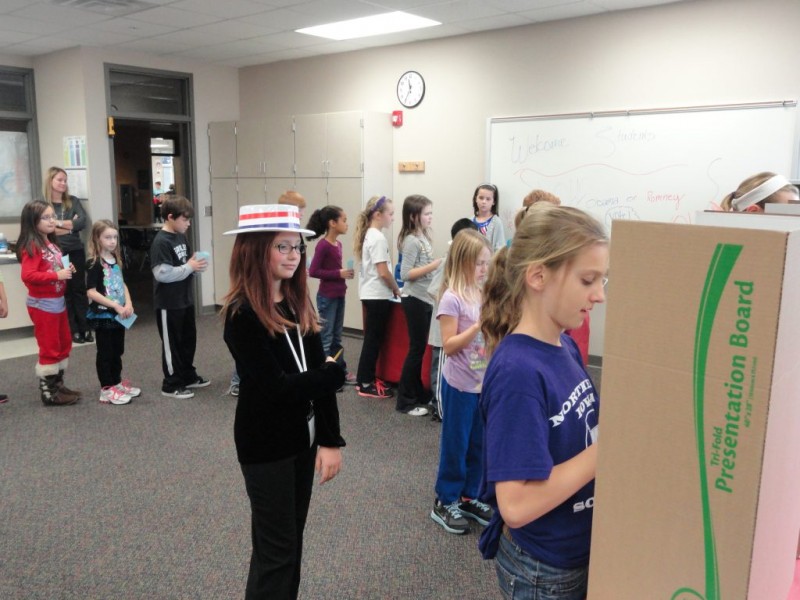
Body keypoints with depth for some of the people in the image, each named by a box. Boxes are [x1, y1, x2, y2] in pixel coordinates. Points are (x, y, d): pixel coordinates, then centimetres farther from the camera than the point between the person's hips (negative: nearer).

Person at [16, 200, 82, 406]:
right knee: (49, 348, -1)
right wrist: (57, 275, -27)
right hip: (42, 304, -9)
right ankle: (48, 392, 9)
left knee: (64, 344, 16)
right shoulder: (31, 246, -16)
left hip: (58, 301, 9)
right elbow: (28, 275, -26)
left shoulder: (51, 243, 12)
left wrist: (67, 270, 4)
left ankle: (57, 384, 28)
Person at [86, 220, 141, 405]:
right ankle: (107, 389, 10)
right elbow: (91, 292, -19)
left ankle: (117, 383, 29)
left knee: (117, 351, 16)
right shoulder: (94, 263, -14)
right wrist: (116, 306, -21)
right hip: (102, 315, -7)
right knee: (105, 352, 2)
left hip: (118, 314, 7)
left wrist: (128, 304, -3)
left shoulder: (116, 260, 9)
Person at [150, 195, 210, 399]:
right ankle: (171, 384, 14)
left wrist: (196, 265, -3)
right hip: (169, 303, -8)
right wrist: (190, 267, -21)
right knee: (172, 343, 2)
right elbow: (162, 274, -26)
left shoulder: (182, 237, 8)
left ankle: (188, 376, 32)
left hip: (185, 299, 9)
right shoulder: (161, 242, -19)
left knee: (189, 339, 17)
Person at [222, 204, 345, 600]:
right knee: (276, 549, 5)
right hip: (265, 444, -7)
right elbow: (274, 388, -24)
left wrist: (330, 440, -8)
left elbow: (317, 374, -2)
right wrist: (334, 372, -11)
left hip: (303, 435, 7)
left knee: (293, 538, 19)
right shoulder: (242, 314, -18)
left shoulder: (299, 303, 3)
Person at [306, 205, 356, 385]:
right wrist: (338, 273, -20)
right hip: (327, 297, -8)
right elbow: (313, 271, -19)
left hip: (339, 295, 9)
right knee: (326, 338, 1)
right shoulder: (323, 245, -16)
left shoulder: (338, 244, 8)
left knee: (337, 337, 17)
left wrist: (344, 274, 2)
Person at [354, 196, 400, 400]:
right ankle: (366, 384, 6)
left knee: (372, 338, 15)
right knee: (374, 339, -2)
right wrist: (396, 290, -6)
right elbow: (384, 272, -20)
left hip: (371, 294, 9)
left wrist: (391, 289, 15)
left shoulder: (369, 235, 12)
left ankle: (366, 378, 23)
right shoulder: (378, 238, -18)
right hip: (378, 295, -9)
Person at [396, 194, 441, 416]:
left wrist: (436, 265, 4)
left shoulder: (423, 237, 10)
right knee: (416, 348, -3)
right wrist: (434, 265, -23)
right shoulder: (411, 240, -16)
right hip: (415, 299, -9)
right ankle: (405, 400, 6)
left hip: (425, 299, 9)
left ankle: (418, 393, 25)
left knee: (420, 347, 14)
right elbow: (406, 274, -21)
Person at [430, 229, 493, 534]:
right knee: (455, 443, 6)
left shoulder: (484, 295, 5)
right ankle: (445, 502, 22)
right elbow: (449, 345, -17)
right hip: (460, 385, -6)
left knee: (478, 444, 15)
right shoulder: (452, 299, -16)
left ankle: (468, 497, 31)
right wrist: (479, 325, -24)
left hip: (484, 382, 7)